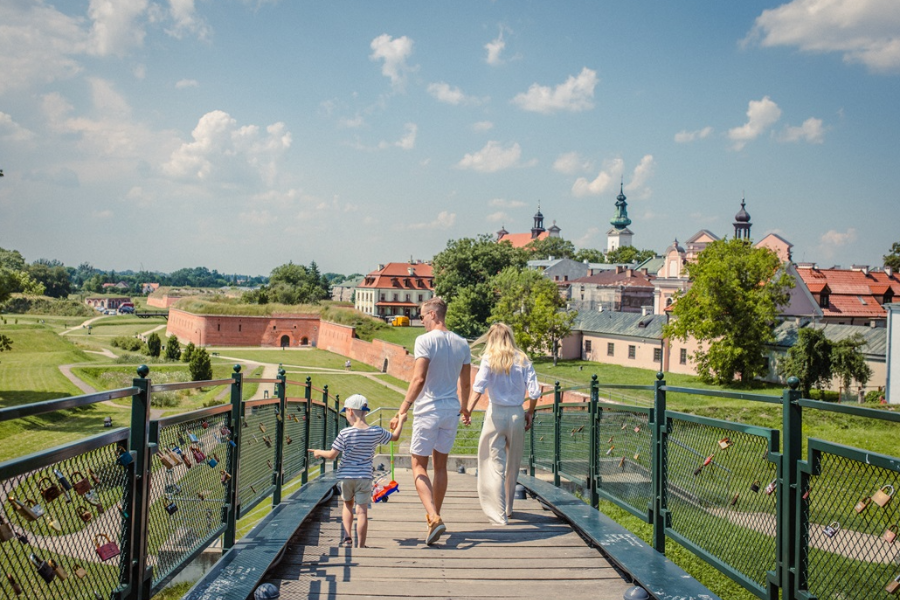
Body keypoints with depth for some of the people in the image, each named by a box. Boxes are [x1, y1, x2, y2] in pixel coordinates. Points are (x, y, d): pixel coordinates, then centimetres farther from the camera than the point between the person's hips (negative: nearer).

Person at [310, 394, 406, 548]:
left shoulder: (345, 433, -11)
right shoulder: (377, 432, -3)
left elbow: (332, 455, -6)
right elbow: (395, 437, 14)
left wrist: (319, 452, 15)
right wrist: (401, 421, 31)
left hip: (346, 475, 0)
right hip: (364, 476, 0)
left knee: (348, 504, 22)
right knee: (362, 510, 3)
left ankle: (347, 537, 11)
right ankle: (360, 546, 5)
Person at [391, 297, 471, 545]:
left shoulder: (425, 341, -12)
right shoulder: (462, 344, 7)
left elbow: (419, 379, -21)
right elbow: (465, 384, 13)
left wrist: (402, 411, -20)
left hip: (428, 410, -6)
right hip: (451, 411, 6)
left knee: (419, 465, 3)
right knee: (441, 464, 17)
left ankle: (434, 518, -15)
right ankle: (435, 518, 27)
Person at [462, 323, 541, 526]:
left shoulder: (489, 358, -3)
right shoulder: (523, 360, 4)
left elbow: (478, 387, -16)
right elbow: (534, 391, -1)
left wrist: (468, 410, -17)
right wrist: (530, 413, 12)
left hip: (496, 414, -3)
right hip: (517, 414, 3)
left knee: (495, 464, 3)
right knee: (512, 464, 17)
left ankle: (498, 514, 1)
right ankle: (508, 508, 31)